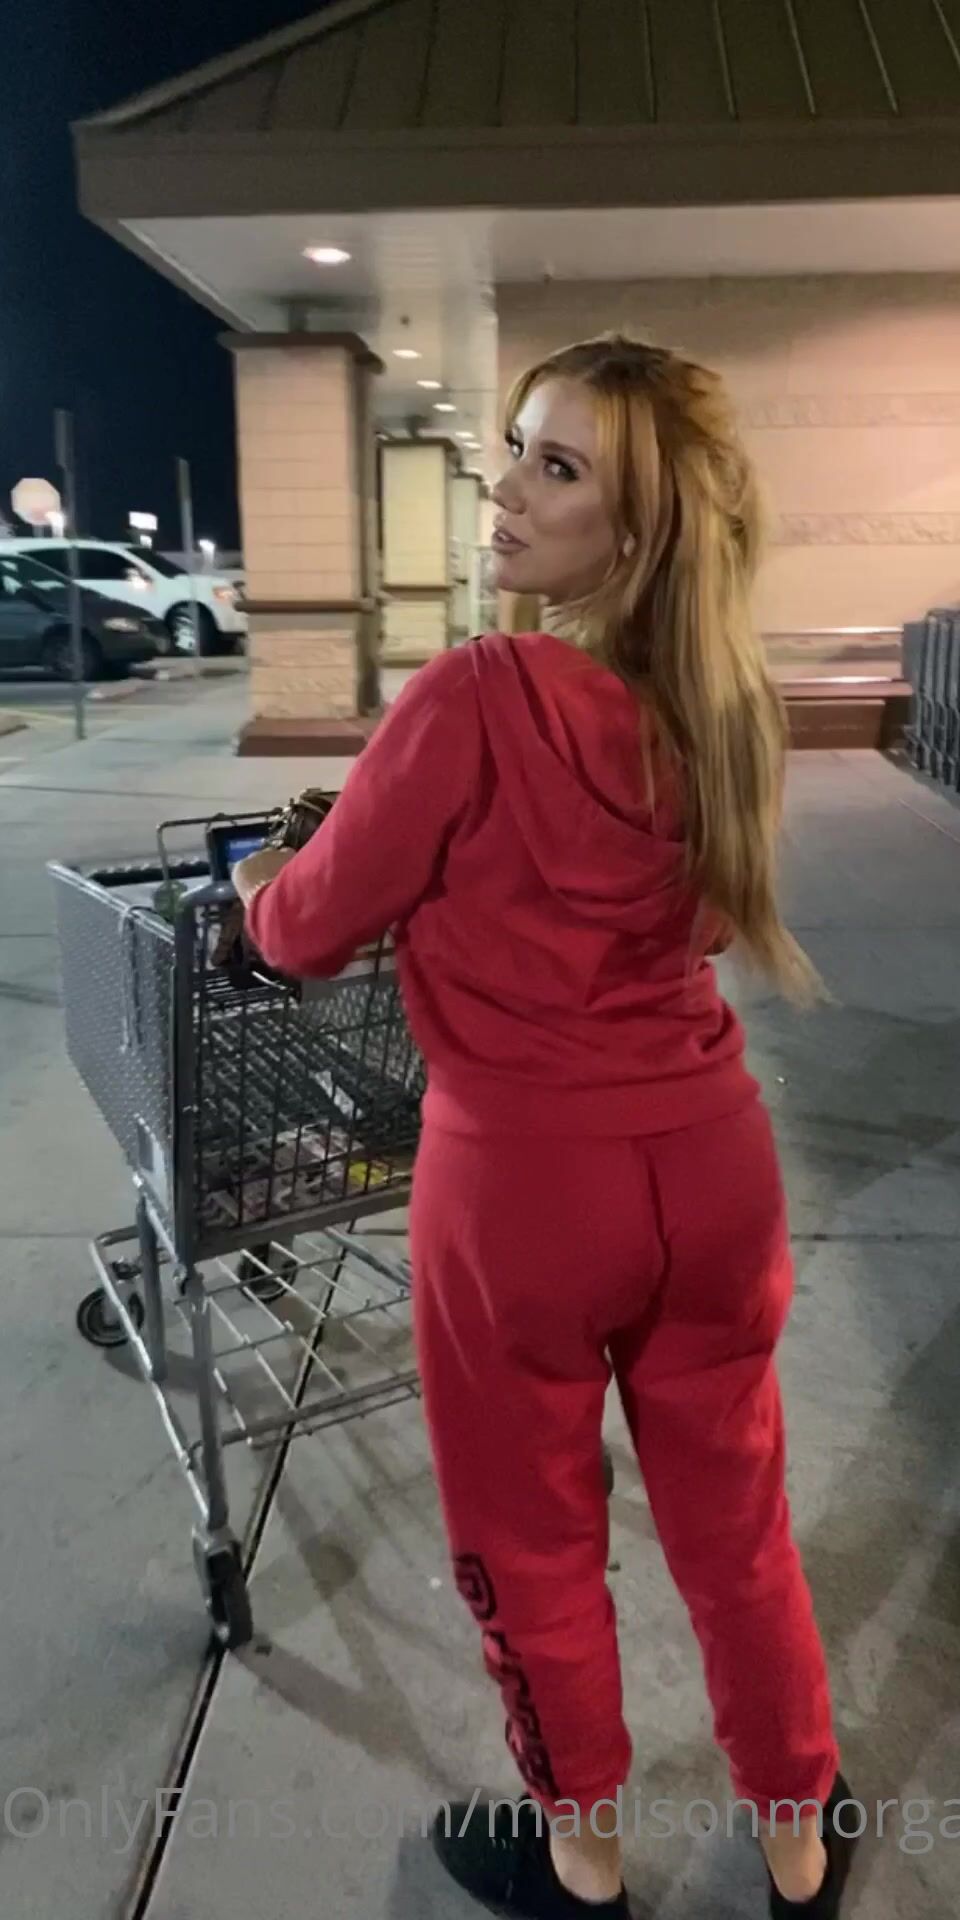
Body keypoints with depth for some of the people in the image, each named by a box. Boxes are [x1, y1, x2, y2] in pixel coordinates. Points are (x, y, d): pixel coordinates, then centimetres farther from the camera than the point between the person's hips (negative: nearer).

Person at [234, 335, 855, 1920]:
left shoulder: (477, 699, -20)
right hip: (711, 1163, 6)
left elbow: (310, 930, -8)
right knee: (735, 1528, 24)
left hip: (525, 1184, -5)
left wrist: (258, 891, 14)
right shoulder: (720, 707, 0)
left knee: (533, 1549, 21)